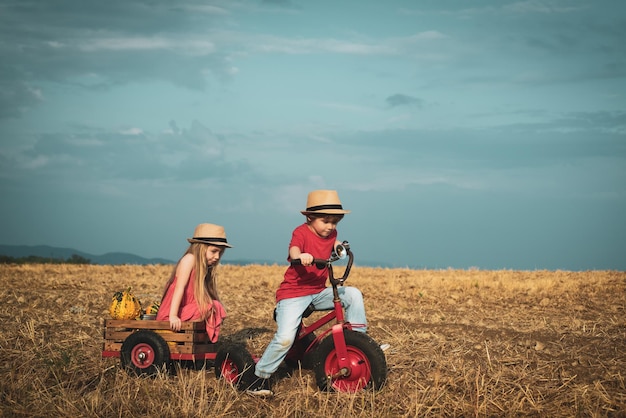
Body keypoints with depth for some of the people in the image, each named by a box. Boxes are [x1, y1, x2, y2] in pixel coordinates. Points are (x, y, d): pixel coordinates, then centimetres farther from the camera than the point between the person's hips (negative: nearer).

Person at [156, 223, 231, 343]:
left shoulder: (203, 266, 15)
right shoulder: (190, 259, -11)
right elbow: (180, 287, -19)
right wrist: (173, 316, -27)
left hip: (186, 309, 9)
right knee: (213, 309, -18)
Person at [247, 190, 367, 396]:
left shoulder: (330, 233, 8)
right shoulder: (302, 232, -13)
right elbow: (294, 249, -37)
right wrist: (300, 256, -58)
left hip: (319, 292, 6)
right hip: (293, 293, -6)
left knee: (353, 294, -12)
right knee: (285, 338, -21)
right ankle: (261, 376, -5)